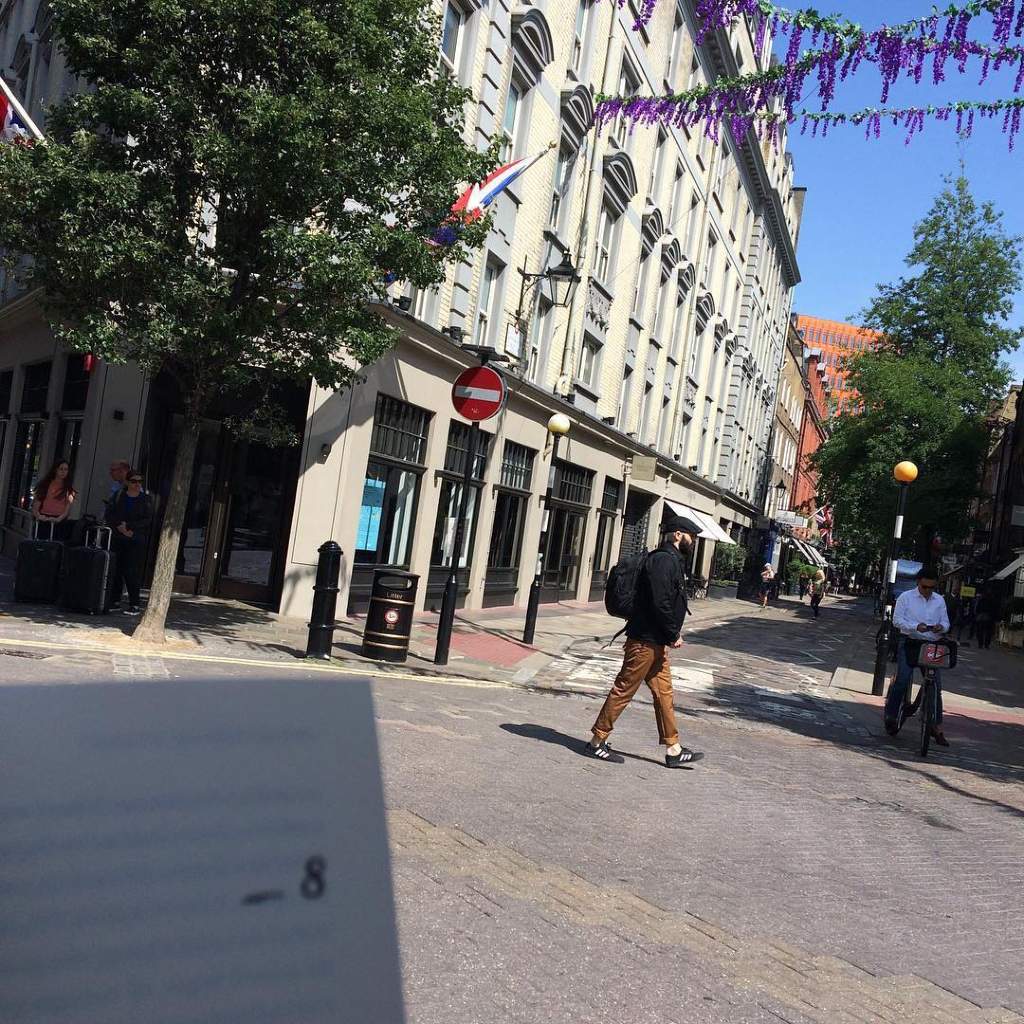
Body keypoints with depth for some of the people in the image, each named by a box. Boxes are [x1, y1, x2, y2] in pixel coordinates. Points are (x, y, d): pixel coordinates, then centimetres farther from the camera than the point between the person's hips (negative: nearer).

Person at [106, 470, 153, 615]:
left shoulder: (145, 499, 3)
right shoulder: (119, 497, 10)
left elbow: (147, 520, -5)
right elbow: (110, 515, 6)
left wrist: (128, 526, -13)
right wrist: (119, 526, -11)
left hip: (137, 540, -3)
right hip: (118, 539, 3)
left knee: (132, 571, -8)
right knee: (117, 570, 3)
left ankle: (134, 604, -5)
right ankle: (116, 601, 14)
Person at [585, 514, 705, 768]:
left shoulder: (672, 560, 17)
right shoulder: (663, 560, -16)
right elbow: (660, 604, -23)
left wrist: (672, 634, 10)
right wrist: (674, 635, -14)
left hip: (657, 642, 11)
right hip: (646, 640, -11)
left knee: (664, 693, 13)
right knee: (624, 690, -3)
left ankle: (673, 750, 20)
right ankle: (597, 741, 6)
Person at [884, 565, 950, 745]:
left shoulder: (939, 600, 12)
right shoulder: (906, 597, 0)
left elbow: (945, 622, 12)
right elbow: (897, 620, -7)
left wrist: (941, 627, -13)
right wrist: (916, 627, -23)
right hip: (909, 643, -4)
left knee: (936, 684, 0)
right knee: (902, 680, -15)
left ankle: (936, 725, 8)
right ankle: (891, 715, 0)